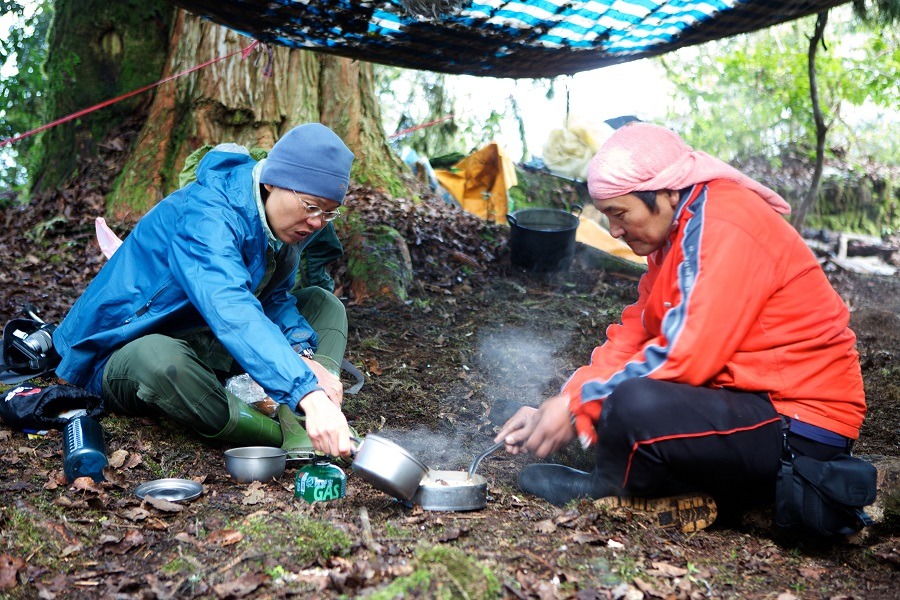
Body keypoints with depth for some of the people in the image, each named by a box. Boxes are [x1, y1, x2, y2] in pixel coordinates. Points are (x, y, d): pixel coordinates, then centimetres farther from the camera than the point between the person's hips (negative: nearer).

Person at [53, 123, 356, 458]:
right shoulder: (206, 215, -31)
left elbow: (275, 298, 1)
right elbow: (232, 312, -47)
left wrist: (305, 356, -21)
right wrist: (308, 395, -58)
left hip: (207, 351, 8)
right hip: (134, 352, -8)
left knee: (324, 303, 1)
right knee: (160, 359, -43)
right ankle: (291, 437, -32)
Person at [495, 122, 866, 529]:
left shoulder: (724, 231, -20)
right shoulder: (677, 230, 9)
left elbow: (686, 356, -25)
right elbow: (633, 336, 8)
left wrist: (577, 405, -17)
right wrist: (555, 409, -2)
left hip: (801, 429, -10)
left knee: (637, 404, -31)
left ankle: (610, 490, 0)